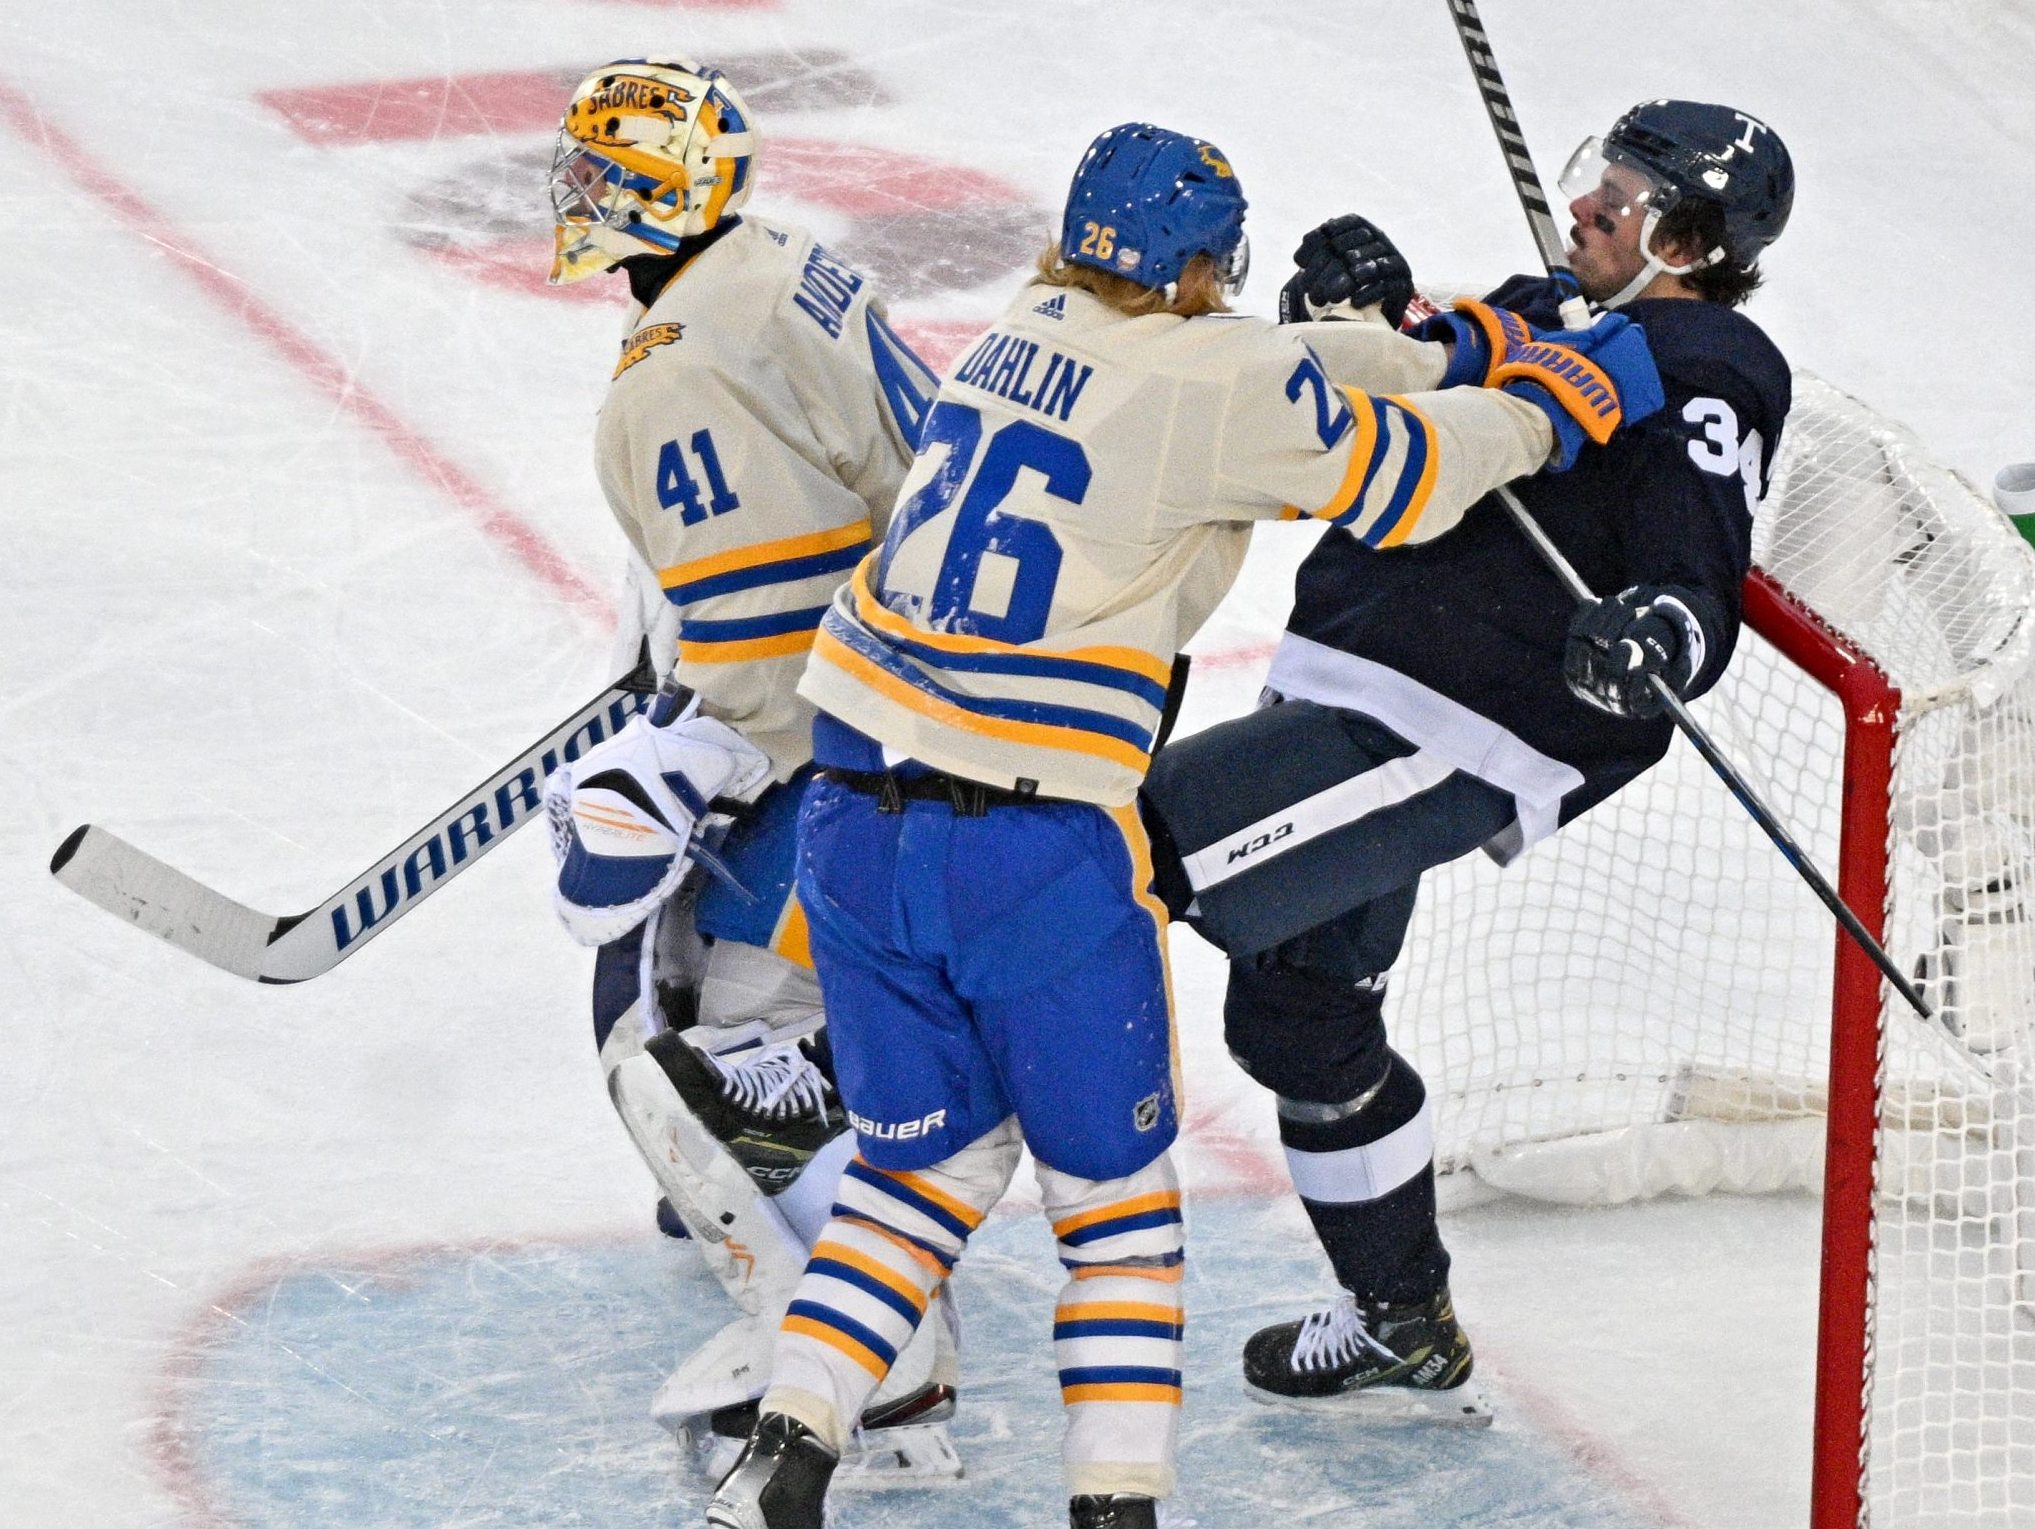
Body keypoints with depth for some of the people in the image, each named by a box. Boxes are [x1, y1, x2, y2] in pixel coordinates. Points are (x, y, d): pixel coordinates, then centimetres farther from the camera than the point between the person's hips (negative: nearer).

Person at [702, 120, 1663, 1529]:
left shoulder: (1030, 334, 13)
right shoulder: (1218, 379, -8)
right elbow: (1400, 474, -1)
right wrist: (1561, 397, 14)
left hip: (859, 815, 7)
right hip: (1039, 850, -6)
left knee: (934, 1159, 20)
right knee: (1112, 1183, 11)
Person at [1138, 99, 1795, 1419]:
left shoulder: (1707, 385, -6)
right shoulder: (1537, 320, 20)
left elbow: (1701, 592, -17)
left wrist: (1656, 638, -40)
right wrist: (1357, 310, 2)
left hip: (1438, 741, -10)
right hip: (1347, 702, 10)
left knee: (1131, 843, -24)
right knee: (1302, 1017, 18)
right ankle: (1407, 1334, 29)